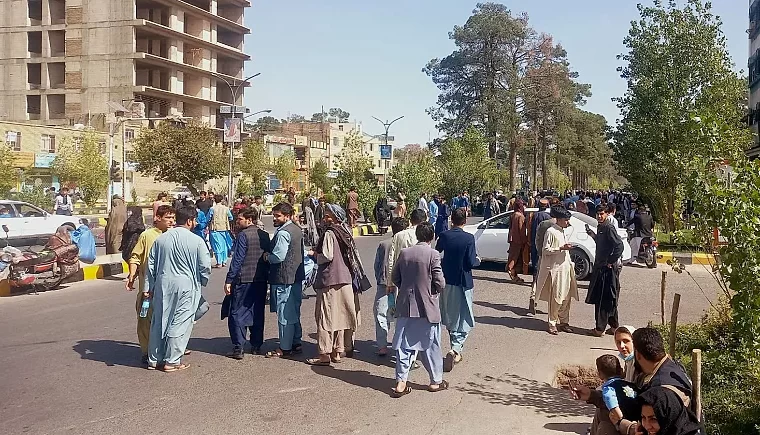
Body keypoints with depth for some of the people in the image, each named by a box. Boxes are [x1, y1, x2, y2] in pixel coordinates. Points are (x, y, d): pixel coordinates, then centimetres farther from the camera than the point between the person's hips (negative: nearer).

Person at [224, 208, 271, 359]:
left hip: (244, 280, -6)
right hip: (261, 280, 6)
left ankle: (238, 348, -2)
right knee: (257, 313, 14)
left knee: (237, 313, 1)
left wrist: (229, 280, -12)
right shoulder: (265, 235, 8)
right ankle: (257, 345, 19)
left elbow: (237, 260, -15)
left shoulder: (243, 235, -12)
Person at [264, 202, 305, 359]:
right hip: (297, 277, 10)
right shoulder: (297, 230, 12)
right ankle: (296, 343, 25)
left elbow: (278, 256, -25)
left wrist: (267, 256, -4)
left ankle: (285, 348, 6)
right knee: (294, 312, 17)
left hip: (284, 278, -10)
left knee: (284, 314, -1)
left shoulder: (283, 233, -18)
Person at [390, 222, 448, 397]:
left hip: (406, 307, 4)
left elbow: (395, 278, 6)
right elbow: (440, 283, -13)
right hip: (427, 307, -3)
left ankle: (401, 382, 5)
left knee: (404, 345, 9)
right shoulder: (433, 254, -12)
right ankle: (436, 381, 22)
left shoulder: (404, 253, 1)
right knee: (431, 345, 11)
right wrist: (435, 292, 7)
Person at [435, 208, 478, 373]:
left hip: (446, 281, 4)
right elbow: (471, 262, -16)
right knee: (464, 319, 5)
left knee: (450, 317, 19)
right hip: (463, 282, -4)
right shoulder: (469, 238, -15)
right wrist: (478, 260, 6)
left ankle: (456, 352, 32)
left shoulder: (444, 236, -5)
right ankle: (455, 349, -15)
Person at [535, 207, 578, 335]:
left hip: (565, 268, 8)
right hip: (555, 268, -8)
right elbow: (546, 250, -13)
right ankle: (552, 324, 4)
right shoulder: (551, 232, -10)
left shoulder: (562, 232, 15)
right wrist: (561, 248, -20)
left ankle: (564, 322, 17)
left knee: (566, 297, 8)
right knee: (555, 298, -5)